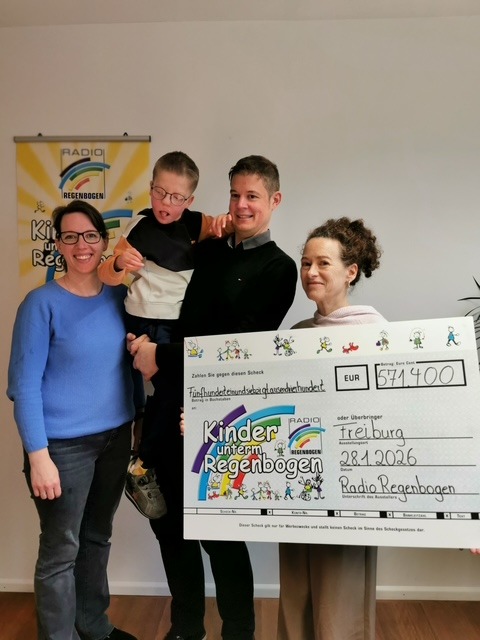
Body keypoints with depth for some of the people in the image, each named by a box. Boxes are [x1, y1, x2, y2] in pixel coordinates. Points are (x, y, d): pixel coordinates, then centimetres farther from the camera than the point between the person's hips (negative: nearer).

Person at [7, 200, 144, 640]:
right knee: (60, 550, 6)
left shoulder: (119, 296, 2)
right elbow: (24, 384, -12)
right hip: (64, 445, -5)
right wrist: (38, 455, -16)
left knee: (97, 538, 20)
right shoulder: (42, 303, -11)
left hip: (116, 437, 5)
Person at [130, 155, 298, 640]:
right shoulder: (207, 251, 12)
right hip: (171, 400, 6)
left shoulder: (278, 268, -4)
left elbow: (239, 345, -13)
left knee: (218, 530, 5)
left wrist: (162, 357, -12)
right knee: (168, 518, 17)